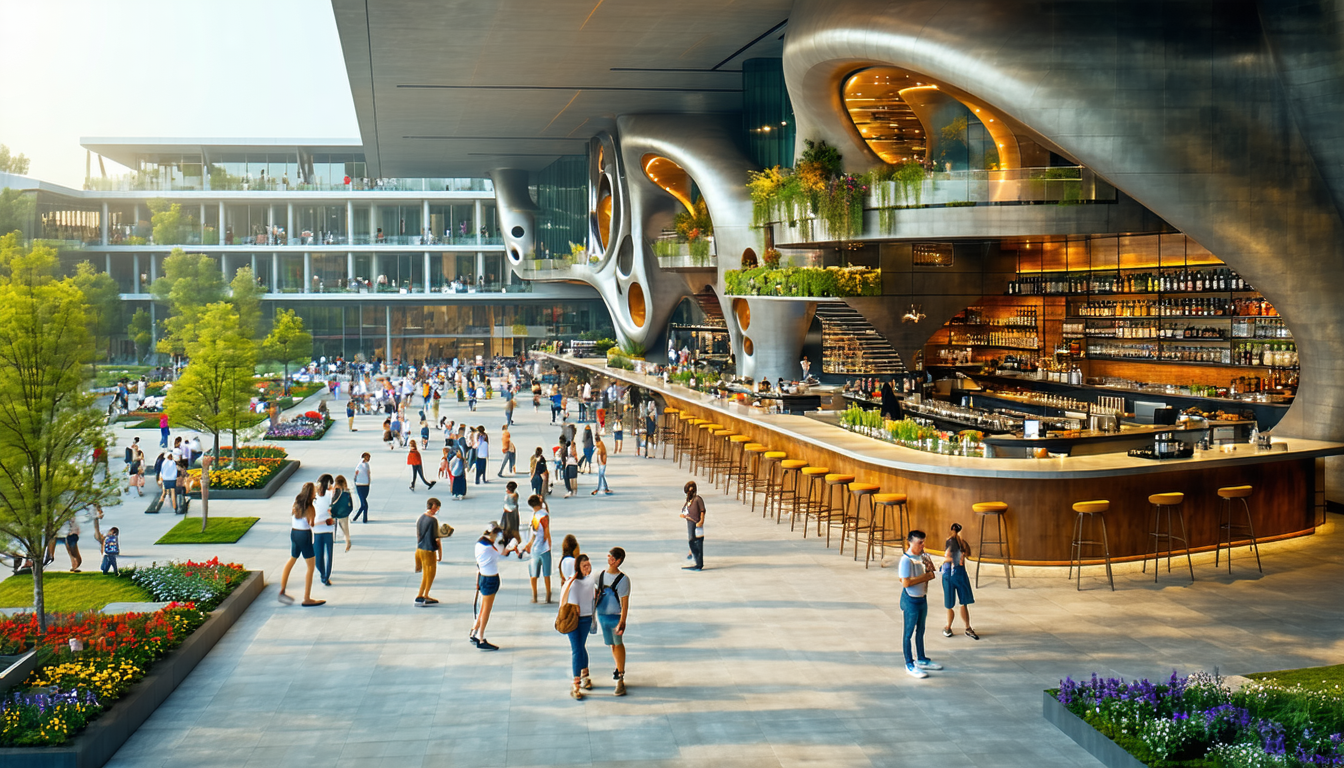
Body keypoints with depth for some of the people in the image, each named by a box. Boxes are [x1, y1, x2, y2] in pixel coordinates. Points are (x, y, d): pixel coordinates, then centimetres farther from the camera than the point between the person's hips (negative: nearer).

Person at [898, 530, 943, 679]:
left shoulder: (923, 556, 1)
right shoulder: (906, 559, -21)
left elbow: (932, 574, 11)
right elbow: (906, 582, -26)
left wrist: (931, 572, -12)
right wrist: (926, 576, -21)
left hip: (922, 598, 8)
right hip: (910, 600, -8)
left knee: (920, 630, 20)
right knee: (909, 632, 4)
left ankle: (921, 660, 35)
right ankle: (909, 664, 13)